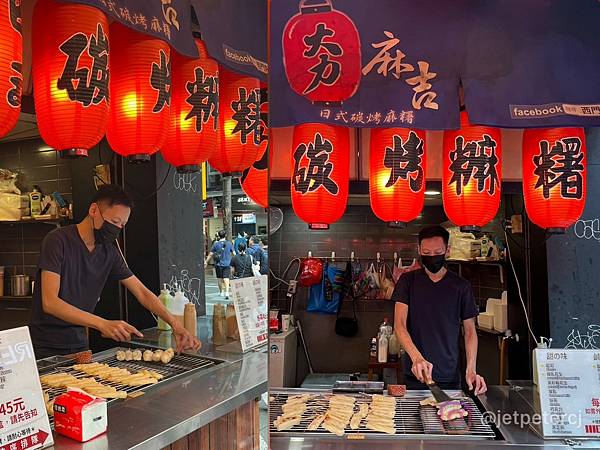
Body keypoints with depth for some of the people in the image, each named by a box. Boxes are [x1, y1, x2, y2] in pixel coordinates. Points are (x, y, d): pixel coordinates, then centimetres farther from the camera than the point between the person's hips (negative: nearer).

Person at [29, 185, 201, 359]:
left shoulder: (109, 251, 1)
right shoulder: (58, 240, -16)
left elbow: (142, 292, 2)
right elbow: (49, 302, -24)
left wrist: (175, 324, -11)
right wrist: (103, 324, -35)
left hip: (80, 344, 5)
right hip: (46, 349, -5)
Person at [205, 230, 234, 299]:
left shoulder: (216, 244, -2)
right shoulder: (229, 243, -2)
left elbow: (211, 254, 1)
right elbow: (233, 253, 6)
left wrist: (206, 262, 13)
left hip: (218, 264, 1)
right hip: (227, 264, -1)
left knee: (220, 278, 14)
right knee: (226, 278, -6)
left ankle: (221, 292, 24)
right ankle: (226, 292, -21)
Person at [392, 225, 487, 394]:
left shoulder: (461, 286, 1)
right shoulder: (408, 281, -1)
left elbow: (470, 331, 4)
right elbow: (399, 325, -9)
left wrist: (471, 369, -10)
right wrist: (416, 357, -24)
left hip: (450, 376, 1)